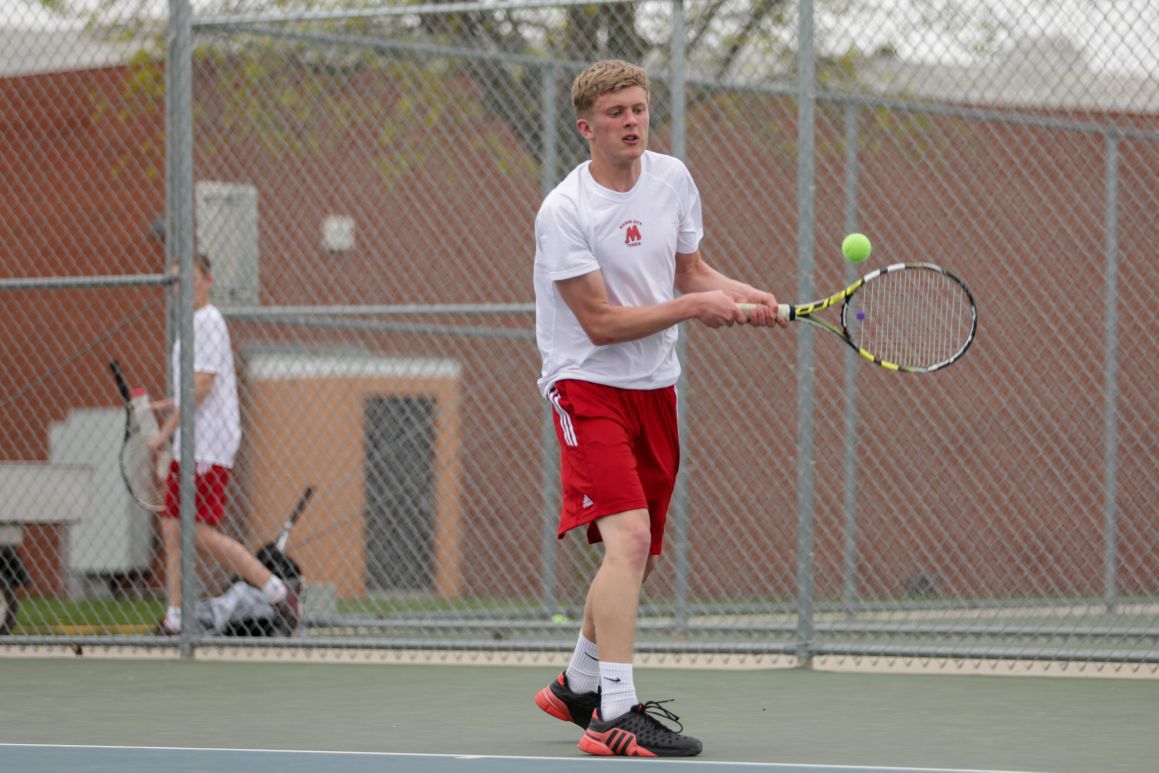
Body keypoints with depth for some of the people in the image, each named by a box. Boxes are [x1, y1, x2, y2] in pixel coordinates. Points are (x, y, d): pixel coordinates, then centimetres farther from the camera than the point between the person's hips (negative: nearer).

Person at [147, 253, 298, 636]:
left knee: (204, 535, -12)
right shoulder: (193, 325, 19)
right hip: (187, 447, 10)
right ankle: (175, 619, 6)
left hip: (208, 448, -10)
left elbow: (203, 386, -19)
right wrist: (162, 406, 16)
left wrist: (165, 432, -16)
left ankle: (277, 591, -6)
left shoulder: (208, 322, -11)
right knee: (172, 530, 5)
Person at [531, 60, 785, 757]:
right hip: (588, 384, -7)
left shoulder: (673, 178, 3)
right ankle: (616, 714, -27)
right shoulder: (564, 212, -17)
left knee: (641, 557, 15)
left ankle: (579, 685, 35)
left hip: (655, 387, 7)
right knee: (628, 537, -24)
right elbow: (601, 323, -18)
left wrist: (746, 295, -1)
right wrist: (694, 306, -18)